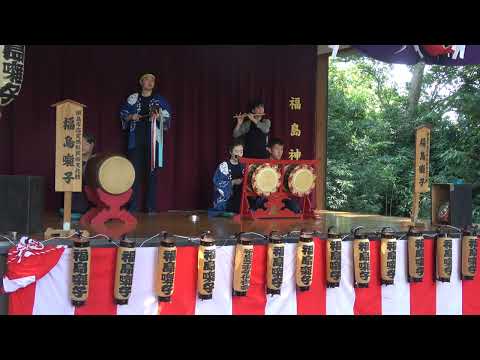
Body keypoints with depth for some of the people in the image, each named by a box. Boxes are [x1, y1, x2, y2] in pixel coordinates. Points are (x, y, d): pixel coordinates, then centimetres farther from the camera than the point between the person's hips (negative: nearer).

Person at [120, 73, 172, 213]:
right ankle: (133, 206, 2)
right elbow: (123, 113, 15)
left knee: (151, 172, -2)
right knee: (135, 171, -3)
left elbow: (168, 117, 6)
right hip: (136, 139, 1)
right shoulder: (133, 98, 11)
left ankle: (151, 207, 1)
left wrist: (158, 117, -14)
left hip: (153, 140, -1)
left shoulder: (159, 100, 9)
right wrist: (131, 117, -4)